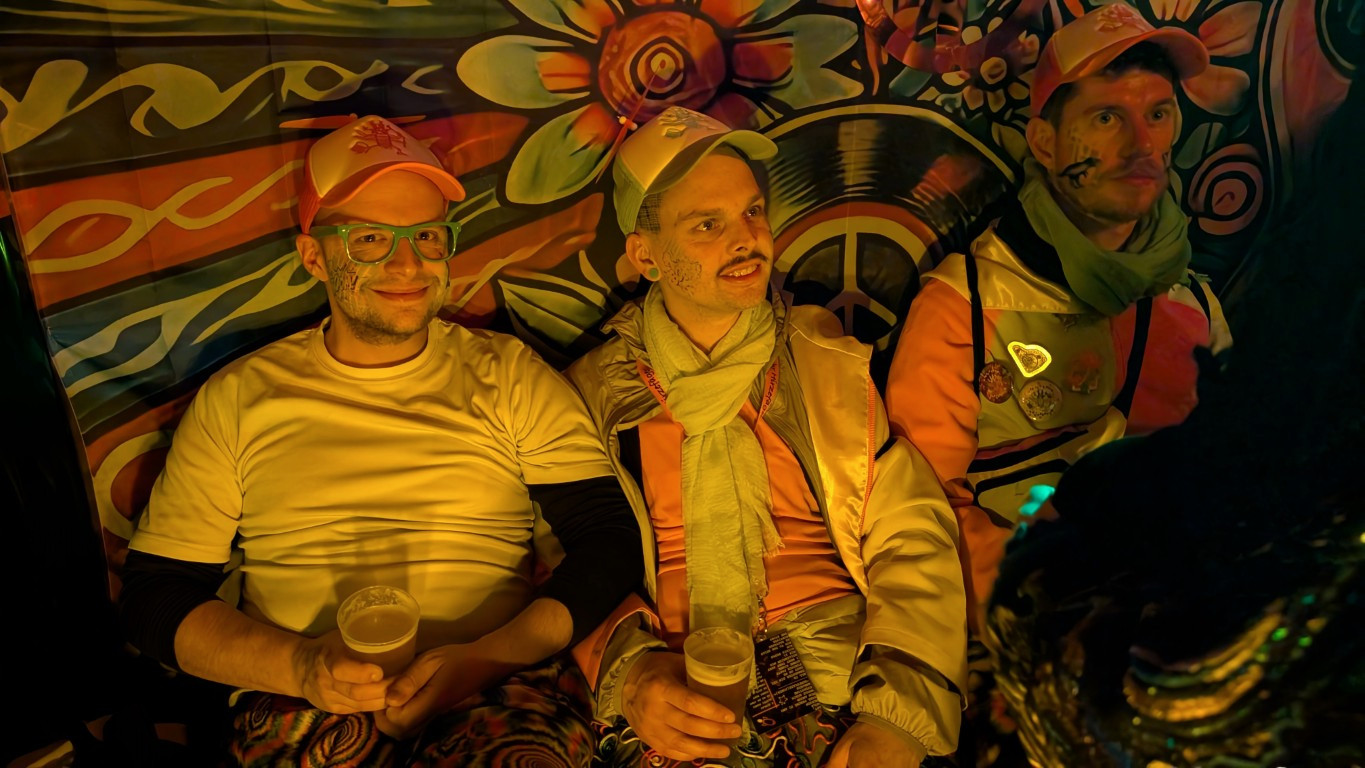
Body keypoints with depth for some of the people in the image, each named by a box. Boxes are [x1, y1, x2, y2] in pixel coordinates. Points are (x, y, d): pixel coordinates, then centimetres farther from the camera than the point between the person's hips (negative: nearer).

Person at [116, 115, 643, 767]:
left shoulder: (509, 376, 8)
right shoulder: (237, 398, 11)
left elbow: (610, 543, 2)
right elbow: (154, 596, 10)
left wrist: (487, 657, -13)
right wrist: (299, 663, -9)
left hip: (503, 693, 0)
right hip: (308, 707, 1)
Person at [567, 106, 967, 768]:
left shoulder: (830, 359, 8)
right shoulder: (596, 389, 7)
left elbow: (913, 539, 2)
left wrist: (896, 714, -12)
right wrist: (629, 670, -16)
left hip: (842, 663, 1)